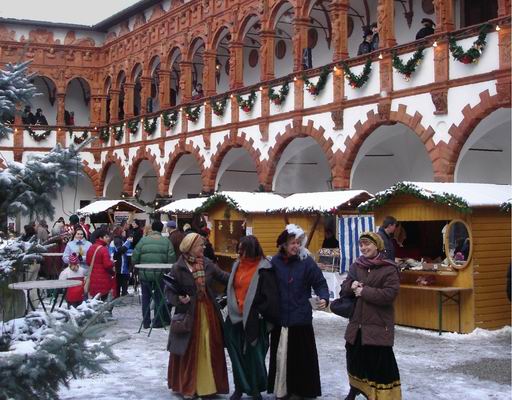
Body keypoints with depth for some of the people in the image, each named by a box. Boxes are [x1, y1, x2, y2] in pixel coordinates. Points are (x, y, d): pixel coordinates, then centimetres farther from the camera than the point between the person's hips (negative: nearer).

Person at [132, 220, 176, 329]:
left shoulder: (143, 240, -4)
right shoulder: (166, 241, -3)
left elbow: (135, 258, -5)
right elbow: (171, 259, -7)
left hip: (144, 274, 0)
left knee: (146, 297, 12)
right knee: (159, 297, 11)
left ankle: (146, 322, 16)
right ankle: (158, 321, 13)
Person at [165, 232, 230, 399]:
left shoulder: (207, 263, 2)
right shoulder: (178, 268, -11)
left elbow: (223, 276, 4)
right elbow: (169, 291, -8)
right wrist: (179, 299, -26)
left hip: (209, 312, 5)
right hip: (188, 314, -4)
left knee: (211, 350, 9)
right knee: (188, 351, 4)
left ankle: (209, 384, 24)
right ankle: (186, 386, 19)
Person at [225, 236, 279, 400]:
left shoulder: (263, 269, -11)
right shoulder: (237, 265, 8)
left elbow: (271, 296, -12)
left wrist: (259, 312, -11)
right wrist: (233, 306, 9)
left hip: (253, 320, -5)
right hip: (235, 318, 6)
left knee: (254, 355, 4)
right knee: (237, 355, 9)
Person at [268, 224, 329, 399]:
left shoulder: (306, 261, -6)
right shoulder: (275, 262, 0)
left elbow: (320, 282, -5)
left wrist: (324, 298, -23)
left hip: (301, 318, -2)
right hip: (279, 318, 2)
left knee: (302, 356, 3)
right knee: (280, 355, 10)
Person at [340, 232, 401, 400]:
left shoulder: (389, 269, -11)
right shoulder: (356, 266, 7)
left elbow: (389, 294, -19)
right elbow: (344, 286, 10)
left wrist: (364, 291, -18)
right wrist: (351, 285, -13)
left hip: (378, 325, -6)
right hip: (357, 322, 6)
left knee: (380, 362, -3)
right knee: (354, 357, 20)